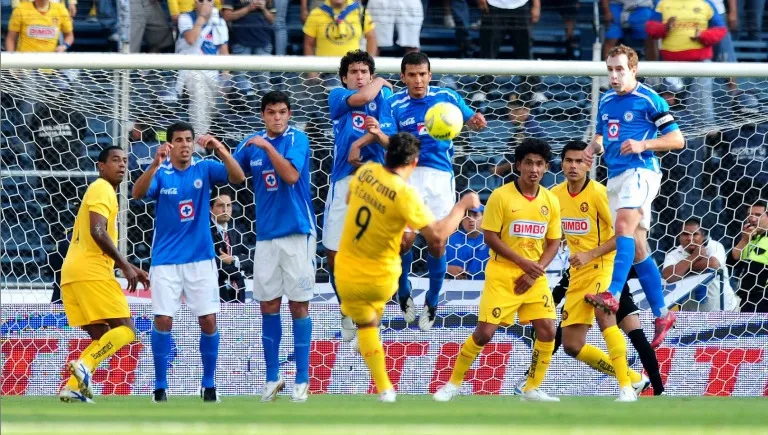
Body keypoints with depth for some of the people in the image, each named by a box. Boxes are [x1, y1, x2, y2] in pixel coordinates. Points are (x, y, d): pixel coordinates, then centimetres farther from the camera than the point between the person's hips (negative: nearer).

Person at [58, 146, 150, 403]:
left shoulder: (102, 191, 27)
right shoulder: (102, 189, -4)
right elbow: (97, 232, -18)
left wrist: (130, 269, 24)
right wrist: (125, 265, -16)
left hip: (72, 274, 9)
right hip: (92, 272, -9)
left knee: (102, 337, 10)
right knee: (125, 330, -10)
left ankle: (72, 388, -4)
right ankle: (84, 365, -27)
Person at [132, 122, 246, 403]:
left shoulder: (204, 169, 0)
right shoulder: (160, 173, -3)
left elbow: (238, 177, -14)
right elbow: (138, 193, -21)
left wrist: (220, 149, -29)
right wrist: (155, 164, -37)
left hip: (200, 258, 1)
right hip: (166, 260, -1)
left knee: (208, 321, -2)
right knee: (163, 321, -6)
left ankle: (209, 385, 12)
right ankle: (160, 386, 4)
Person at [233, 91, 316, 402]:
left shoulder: (297, 139, -6)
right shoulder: (251, 144, 7)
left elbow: (291, 175, -19)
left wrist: (267, 146, -17)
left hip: (297, 233, -4)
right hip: (266, 235, 4)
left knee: (298, 304, -1)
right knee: (268, 305, 6)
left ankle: (302, 380, 4)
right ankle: (272, 378, 14)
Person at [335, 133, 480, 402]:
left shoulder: (366, 172, -9)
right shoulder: (405, 194, -24)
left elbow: (349, 198, 13)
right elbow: (437, 235, -25)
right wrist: (462, 206, -13)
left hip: (347, 276, 2)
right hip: (381, 279, -2)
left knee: (366, 324, 22)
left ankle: (384, 388, 15)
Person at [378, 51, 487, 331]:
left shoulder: (447, 97, 3)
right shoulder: (394, 105, -3)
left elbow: (469, 120, 15)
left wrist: (476, 121, -10)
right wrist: (378, 133, -37)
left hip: (440, 175, 1)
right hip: (407, 175, -1)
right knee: (405, 239, -11)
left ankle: (432, 302, 23)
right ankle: (403, 292, 18)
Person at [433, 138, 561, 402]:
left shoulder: (550, 201, 3)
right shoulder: (501, 196, -10)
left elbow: (553, 242, 7)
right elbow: (490, 237, -11)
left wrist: (537, 270, -9)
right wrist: (522, 262, -18)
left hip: (534, 278, 4)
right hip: (502, 274, -4)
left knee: (547, 331, -7)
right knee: (484, 332, -7)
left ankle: (532, 389, 9)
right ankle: (454, 383, 10)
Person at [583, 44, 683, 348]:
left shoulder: (649, 100, -4)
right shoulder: (606, 101, 16)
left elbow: (677, 140, -5)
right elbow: (601, 135, 30)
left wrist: (643, 144, -18)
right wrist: (592, 147, 7)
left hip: (640, 171, -8)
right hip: (615, 175, 8)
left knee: (624, 224, -30)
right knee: (637, 248, 9)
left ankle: (613, 295, -44)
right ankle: (661, 314, 15)